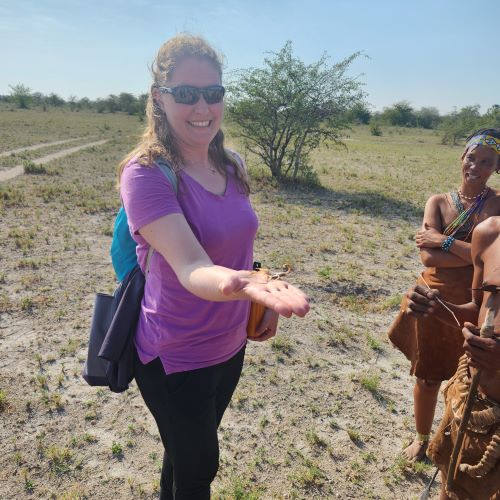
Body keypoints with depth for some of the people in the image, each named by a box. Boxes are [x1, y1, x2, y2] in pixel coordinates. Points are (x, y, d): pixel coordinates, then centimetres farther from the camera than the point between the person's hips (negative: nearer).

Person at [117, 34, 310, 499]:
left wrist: (260, 301, 11)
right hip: (175, 359, -6)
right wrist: (239, 284, -54)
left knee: (189, 450, 28)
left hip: (230, 346, 6)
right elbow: (190, 268, -35)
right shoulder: (146, 173, -22)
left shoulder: (232, 165, -2)